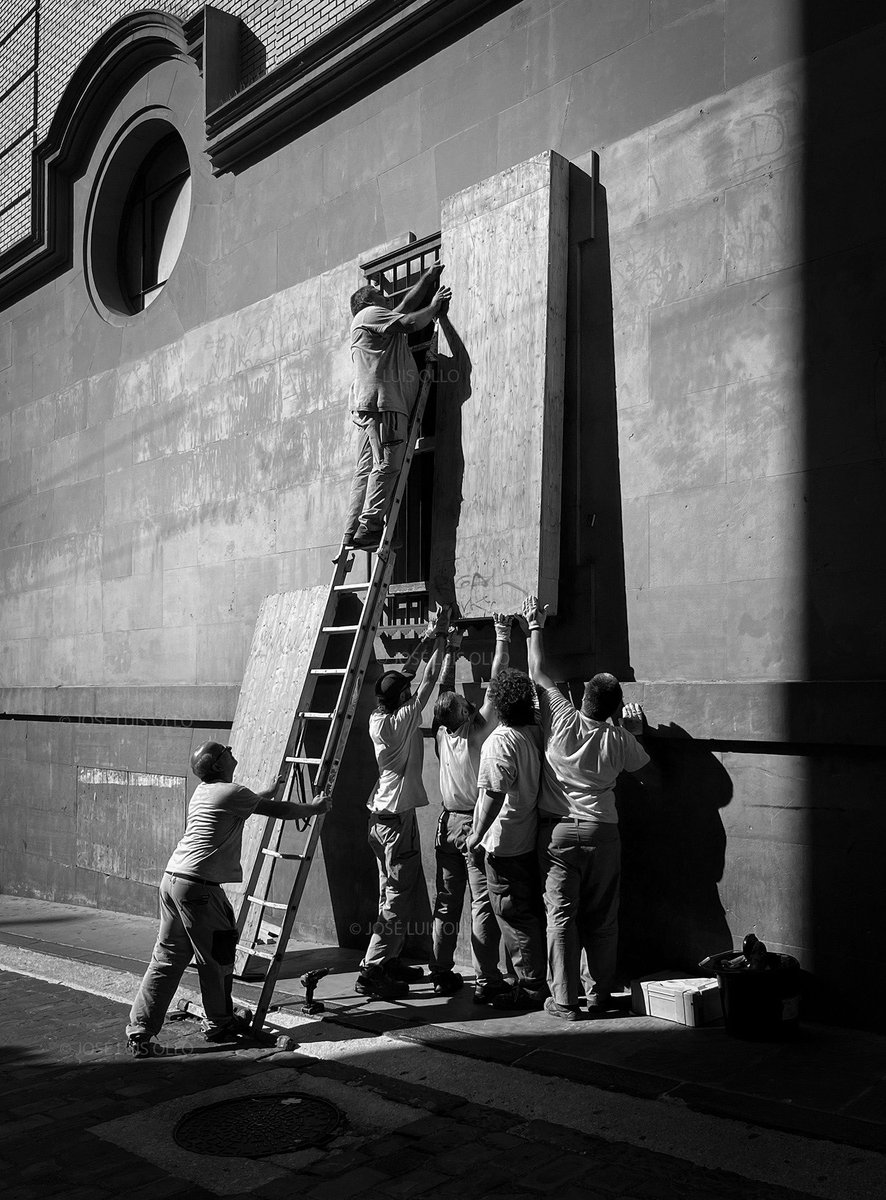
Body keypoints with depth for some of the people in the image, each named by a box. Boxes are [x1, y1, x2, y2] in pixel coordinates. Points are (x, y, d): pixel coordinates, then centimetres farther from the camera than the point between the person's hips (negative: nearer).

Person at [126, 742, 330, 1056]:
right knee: (217, 957, 8)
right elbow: (280, 811, 1)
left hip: (171, 878, 9)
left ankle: (140, 1030, 11)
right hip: (198, 886, -9)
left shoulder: (203, 791, 17)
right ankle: (218, 1025, 22)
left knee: (167, 958, 12)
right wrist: (314, 808, 17)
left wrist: (267, 792, 52)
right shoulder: (232, 792, -9)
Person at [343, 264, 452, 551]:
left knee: (367, 469, 1)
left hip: (373, 404, 10)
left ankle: (353, 532, -4)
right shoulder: (369, 314, 5)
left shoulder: (382, 318, 34)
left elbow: (405, 306, 40)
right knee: (387, 463, -18)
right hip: (380, 398, -10)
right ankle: (368, 527, -24)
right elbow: (410, 322, -5)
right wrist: (434, 306, 10)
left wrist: (428, 278, 44)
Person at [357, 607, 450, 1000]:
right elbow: (429, 680, -9)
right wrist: (441, 638, -1)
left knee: (391, 892, 16)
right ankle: (372, 971, -7)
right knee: (400, 896, -5)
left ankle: (389, 961, 23)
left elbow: (404, 675, 14)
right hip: (399, 817, -9)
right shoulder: (403, 719, -16)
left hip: (380, 816, 9)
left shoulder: (376, 720, 4)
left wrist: (425, 640, 17)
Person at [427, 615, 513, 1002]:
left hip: (448, 822, 5)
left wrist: (452, 650, 20)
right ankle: (486, 981, -2)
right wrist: (503, 640, -5)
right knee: (483, 903, -4)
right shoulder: (478, 734, -14)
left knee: (446, 903, 11)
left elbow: (444, 687, 11)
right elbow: (494, 684, -11)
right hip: (476, 824, -5)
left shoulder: (441, 734, -1)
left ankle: (442, 975, 17)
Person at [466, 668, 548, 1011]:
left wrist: (478, 833, -14)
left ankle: (531, 988, 6)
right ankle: (541, 979, 26)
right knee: (532, 911, 17)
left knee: (514, 915, 0)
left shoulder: (500, 741, -19)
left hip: (504, 841, -8)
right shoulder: (536, 734, 2)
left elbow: (494, 793, -22)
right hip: (531, 838, 8)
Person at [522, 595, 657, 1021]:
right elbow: (650, 775, 12)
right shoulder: (620, 740, -3)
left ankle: (563, 1000, 1)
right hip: (602, 832, 1)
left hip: (558, 830, -1)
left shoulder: (563, 720, -6)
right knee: (601, 917, 10)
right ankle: (602, 994, 18)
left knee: (561, 915, 0)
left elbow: (538, 673, 7)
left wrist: (535, 625, 18)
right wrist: (635, 733, 19)